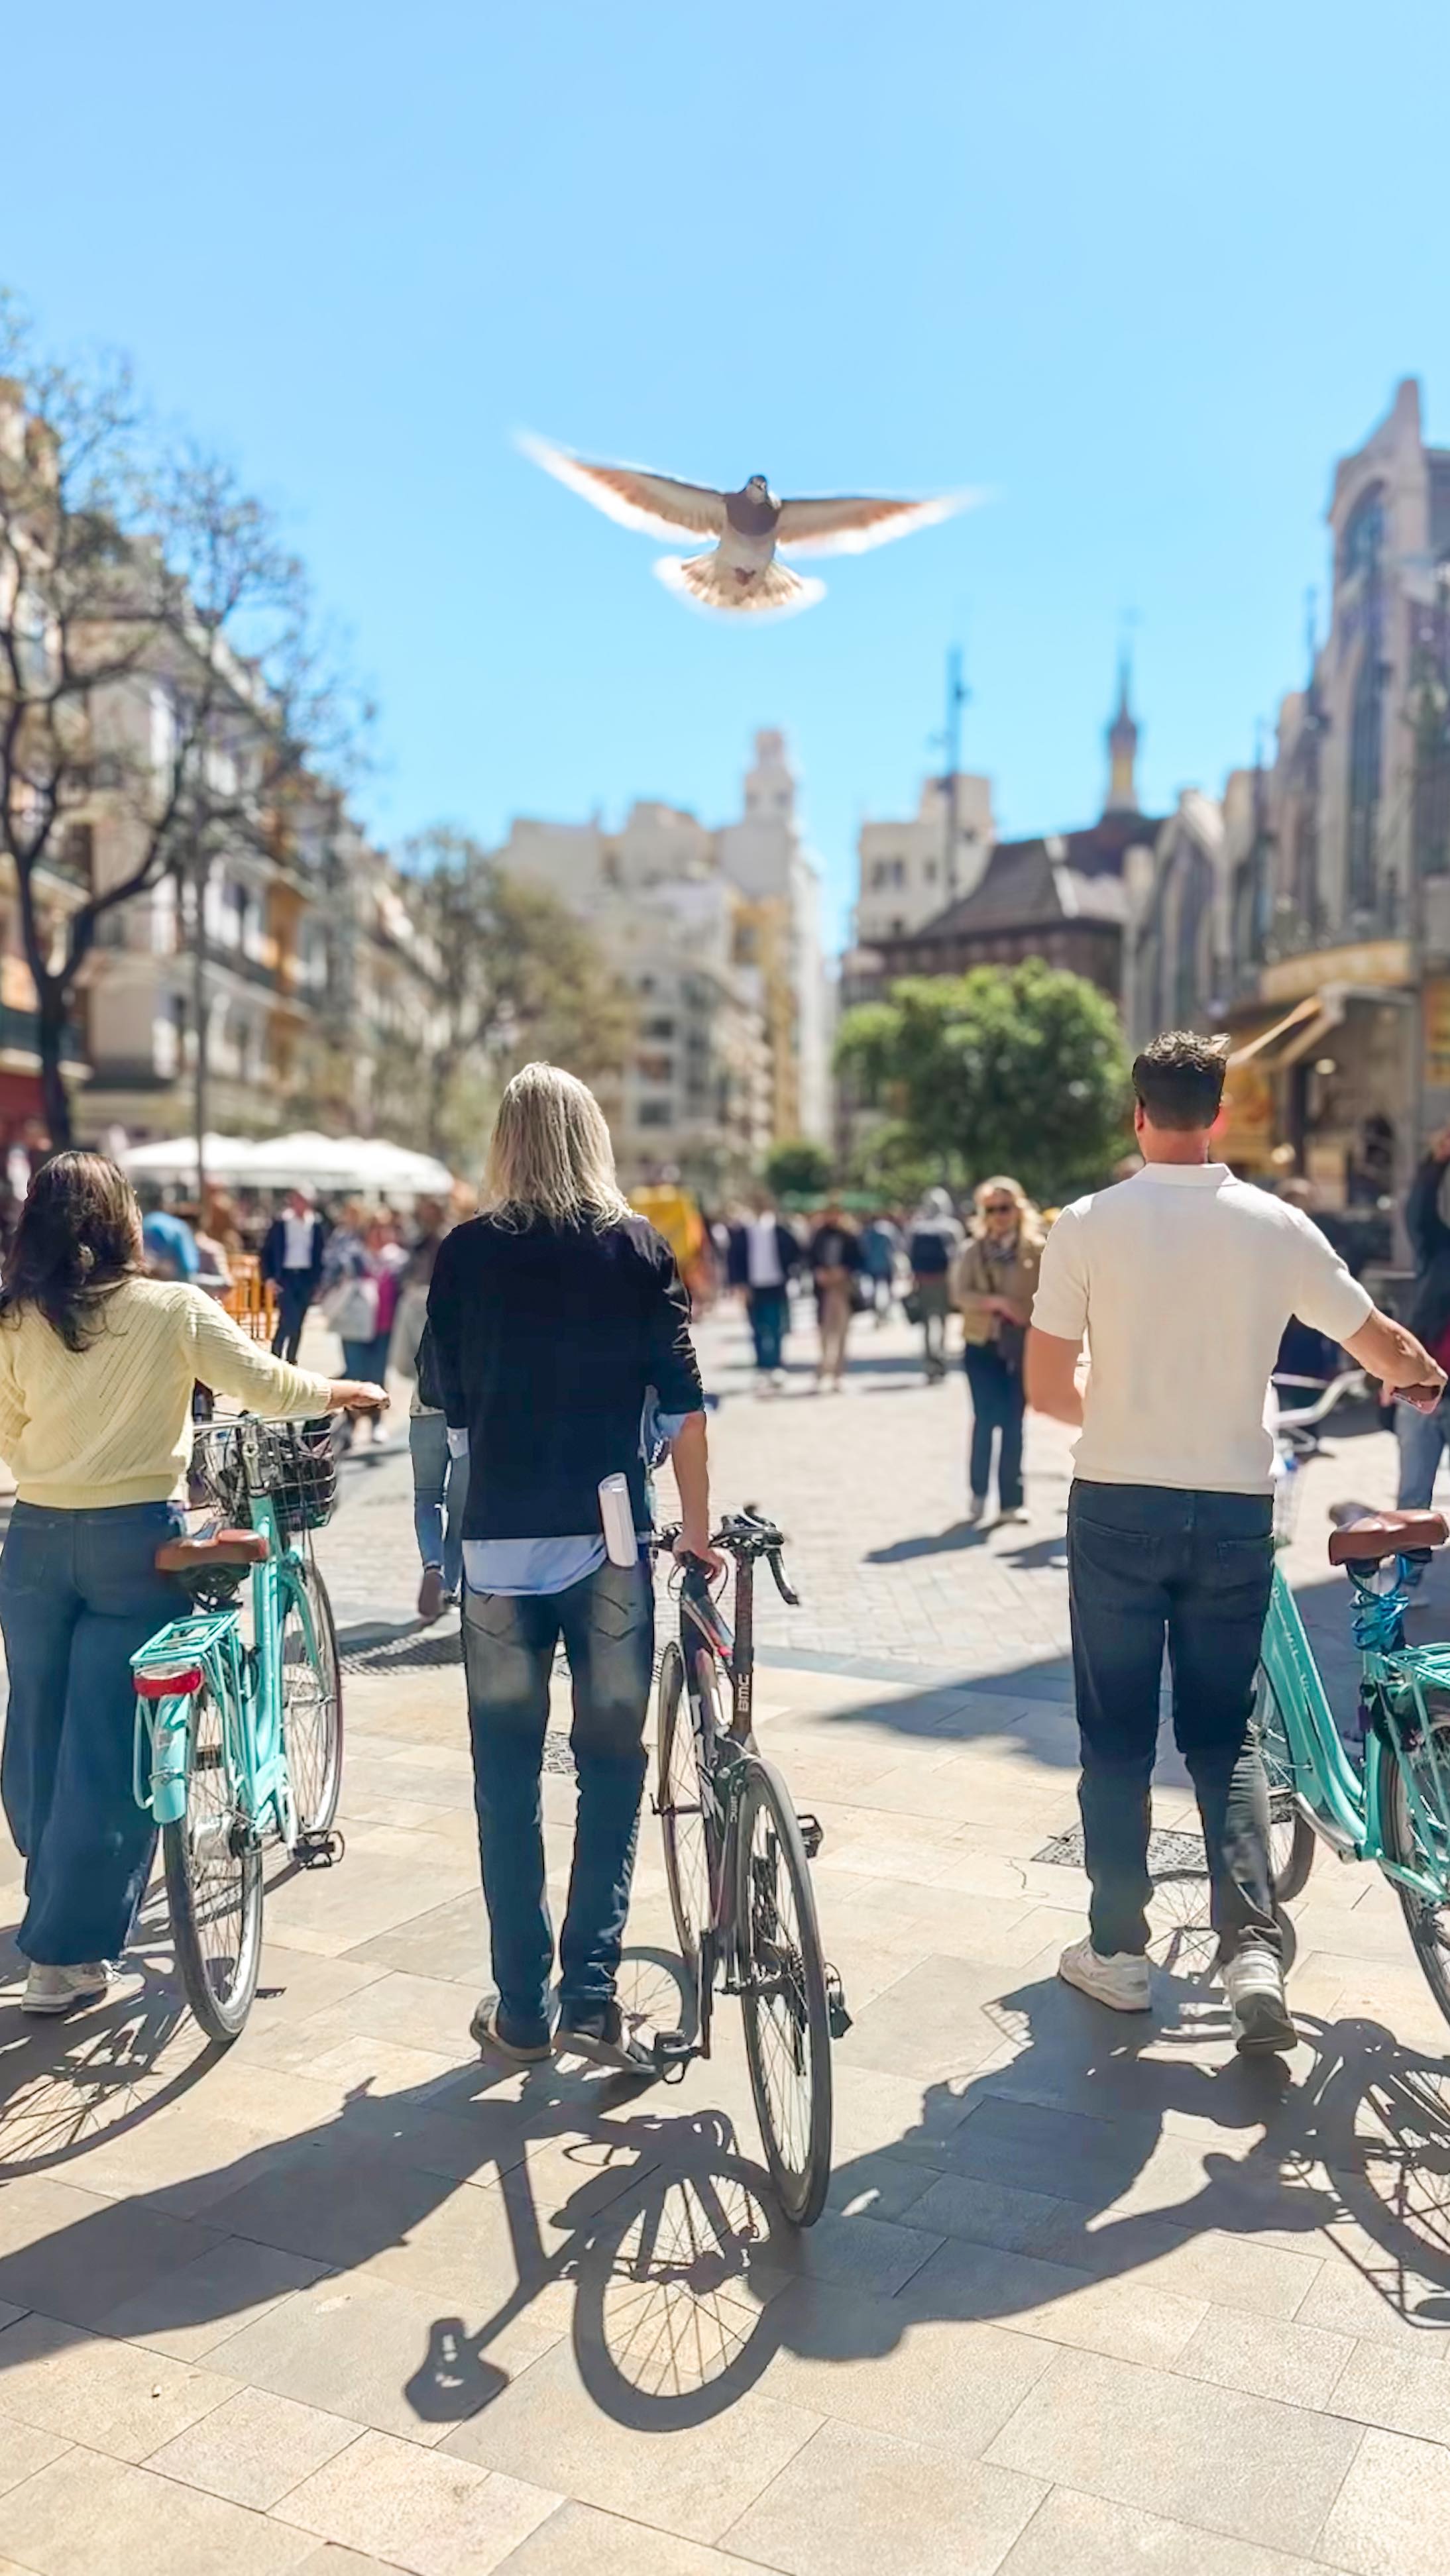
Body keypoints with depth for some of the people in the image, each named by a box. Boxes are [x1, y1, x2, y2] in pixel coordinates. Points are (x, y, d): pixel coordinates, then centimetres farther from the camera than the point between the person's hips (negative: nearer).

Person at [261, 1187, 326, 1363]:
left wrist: (318, 1280, 1)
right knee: (288, 1320, -13)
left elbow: (322, 1254, 7)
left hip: (307, 1278, 2)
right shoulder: (280, 1223, -2)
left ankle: (290, 1360, 17)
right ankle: (275, 1357, 0)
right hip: (285, 1277, -2)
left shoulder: (317, 1225, 2)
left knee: (298, 1322, 7)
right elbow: (266, 1251, 2)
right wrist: (269, 1277, -6)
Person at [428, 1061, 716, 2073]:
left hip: (500, 1541, 1)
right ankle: (593, 1992, 7)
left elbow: (452, 1404, 6)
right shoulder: (638, 1247, 1)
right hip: (608, 1541, 0)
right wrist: (697, 1527, 5)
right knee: (612, 1763, 11)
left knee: (507, 1773, 10)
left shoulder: (467, 1251, 2)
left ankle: (523, 2008, 17)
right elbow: (683, 1401, -3)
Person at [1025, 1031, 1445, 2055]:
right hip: (1235, 1510, 2)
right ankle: (1254, 1950, 3)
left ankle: (1119, 1950, 20)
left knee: (1117, 1735, 11)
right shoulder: (1277, 1225, -2)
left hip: (1118, 1506, -1)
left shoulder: (1089, 1224, -7)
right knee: (1225, 1733, 15)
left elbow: (1047, 1387, -5)